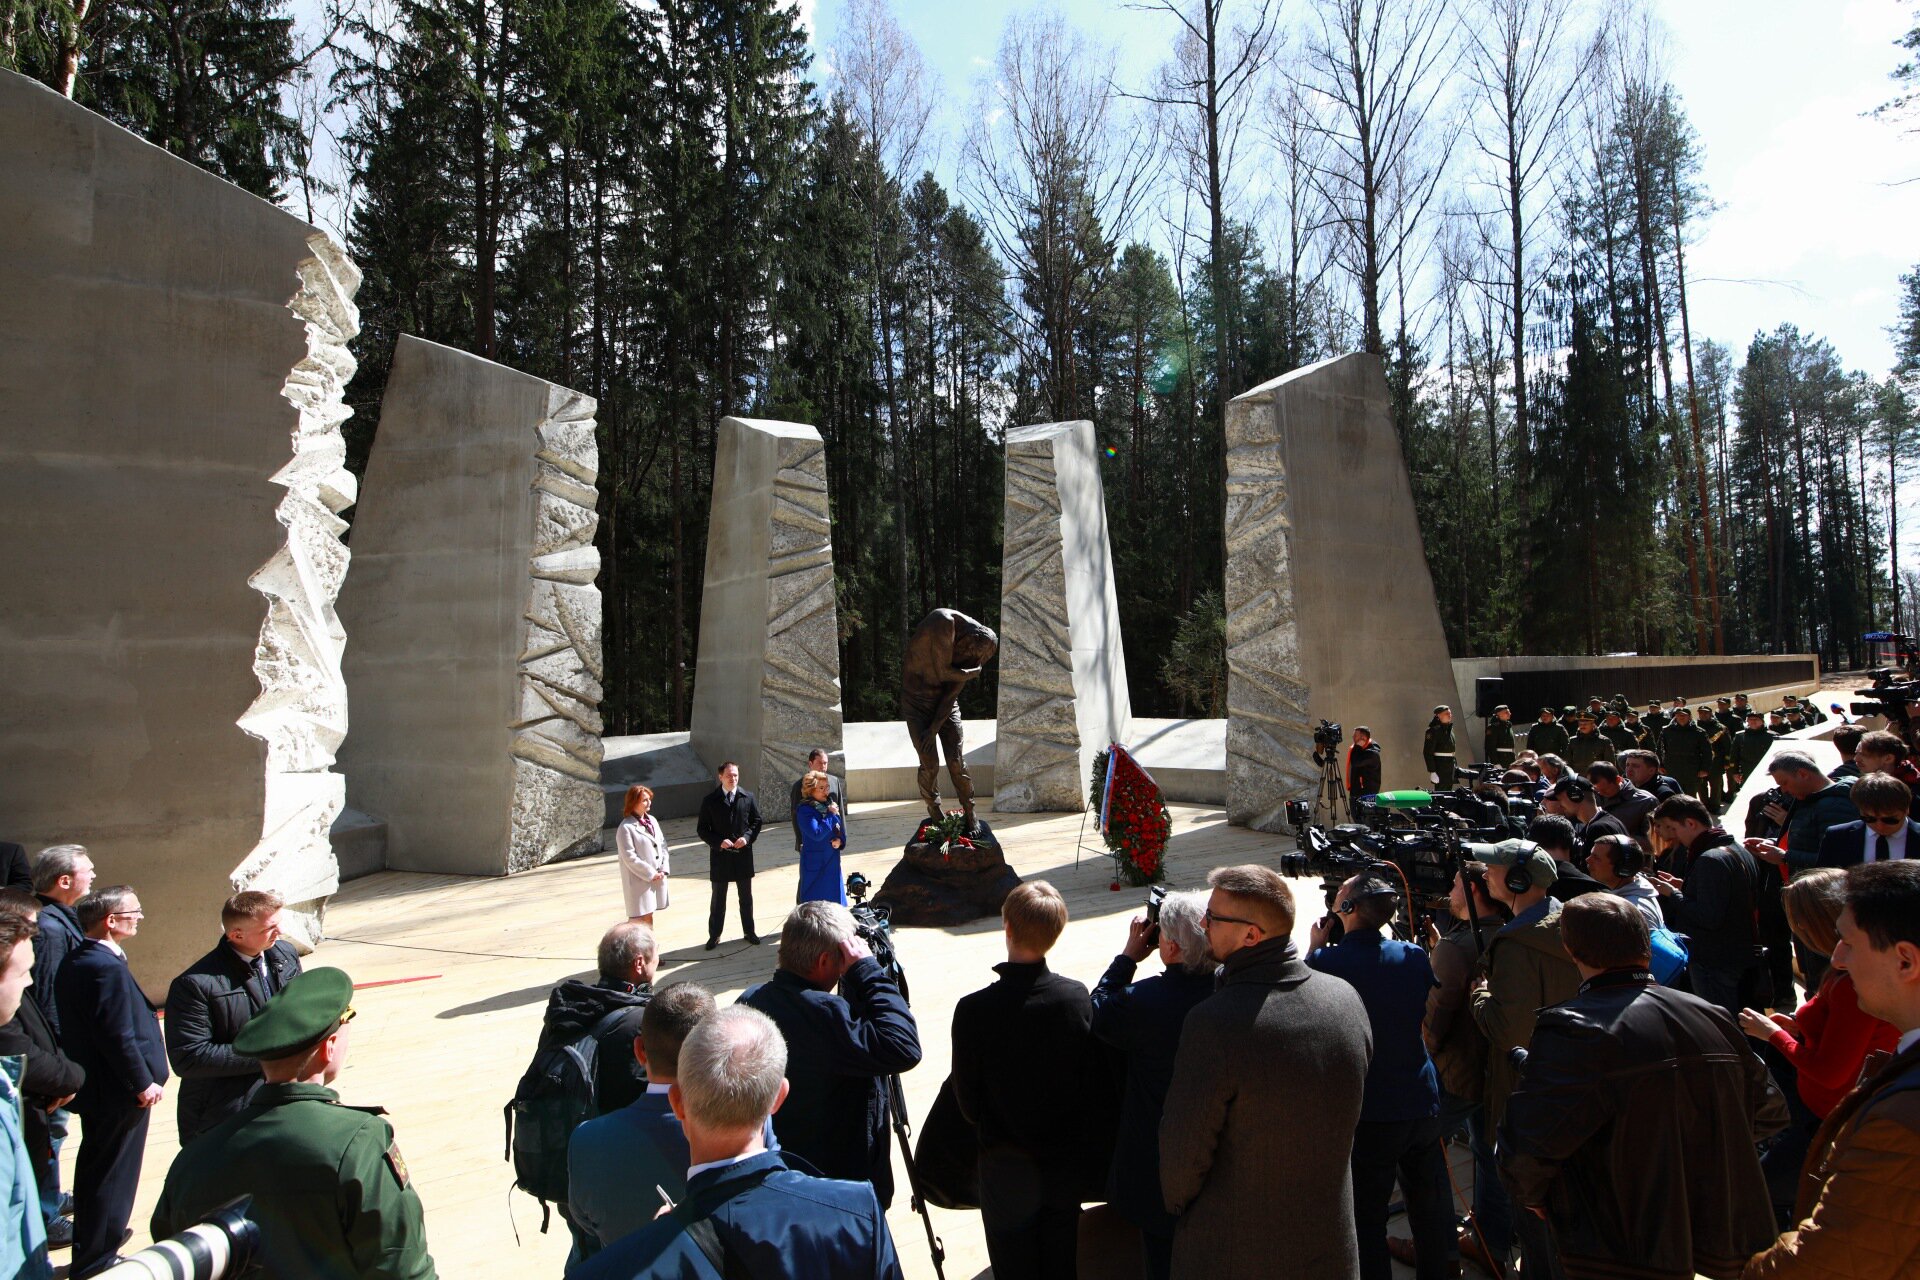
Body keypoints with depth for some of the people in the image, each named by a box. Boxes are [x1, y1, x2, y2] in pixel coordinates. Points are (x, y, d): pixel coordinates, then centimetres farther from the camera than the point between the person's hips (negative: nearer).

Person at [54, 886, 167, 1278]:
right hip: (118, 1093, -10)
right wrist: (143, 1083, -16)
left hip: (94, 1084, 10)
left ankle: (90, 1245, 41)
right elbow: (118, 1036, -26)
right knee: (111, 1175, 5)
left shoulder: (77, 960, 5)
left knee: (95, 1170, 24)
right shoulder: (107, 967, -26)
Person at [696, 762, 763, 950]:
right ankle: (714, 935, 20)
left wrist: (747, 837, -12)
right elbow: (702, 829, -3)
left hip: (743, 854, 2)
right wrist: (718, 842, -18)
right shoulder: (710, 800, -5)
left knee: (746, 897, 13)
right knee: (718, 899, 9)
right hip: (720, 855, -2)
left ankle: (749, 931, 27)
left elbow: (756, 821, 6)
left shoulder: (748, 797, -1)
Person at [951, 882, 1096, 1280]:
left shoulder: (975, 1009, -24)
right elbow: (1092, 1073, -3)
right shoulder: (1077, 997, -16)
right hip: (1065, 1160, 3)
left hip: (1006, 1166, -3)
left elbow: (966, 1097, -12)